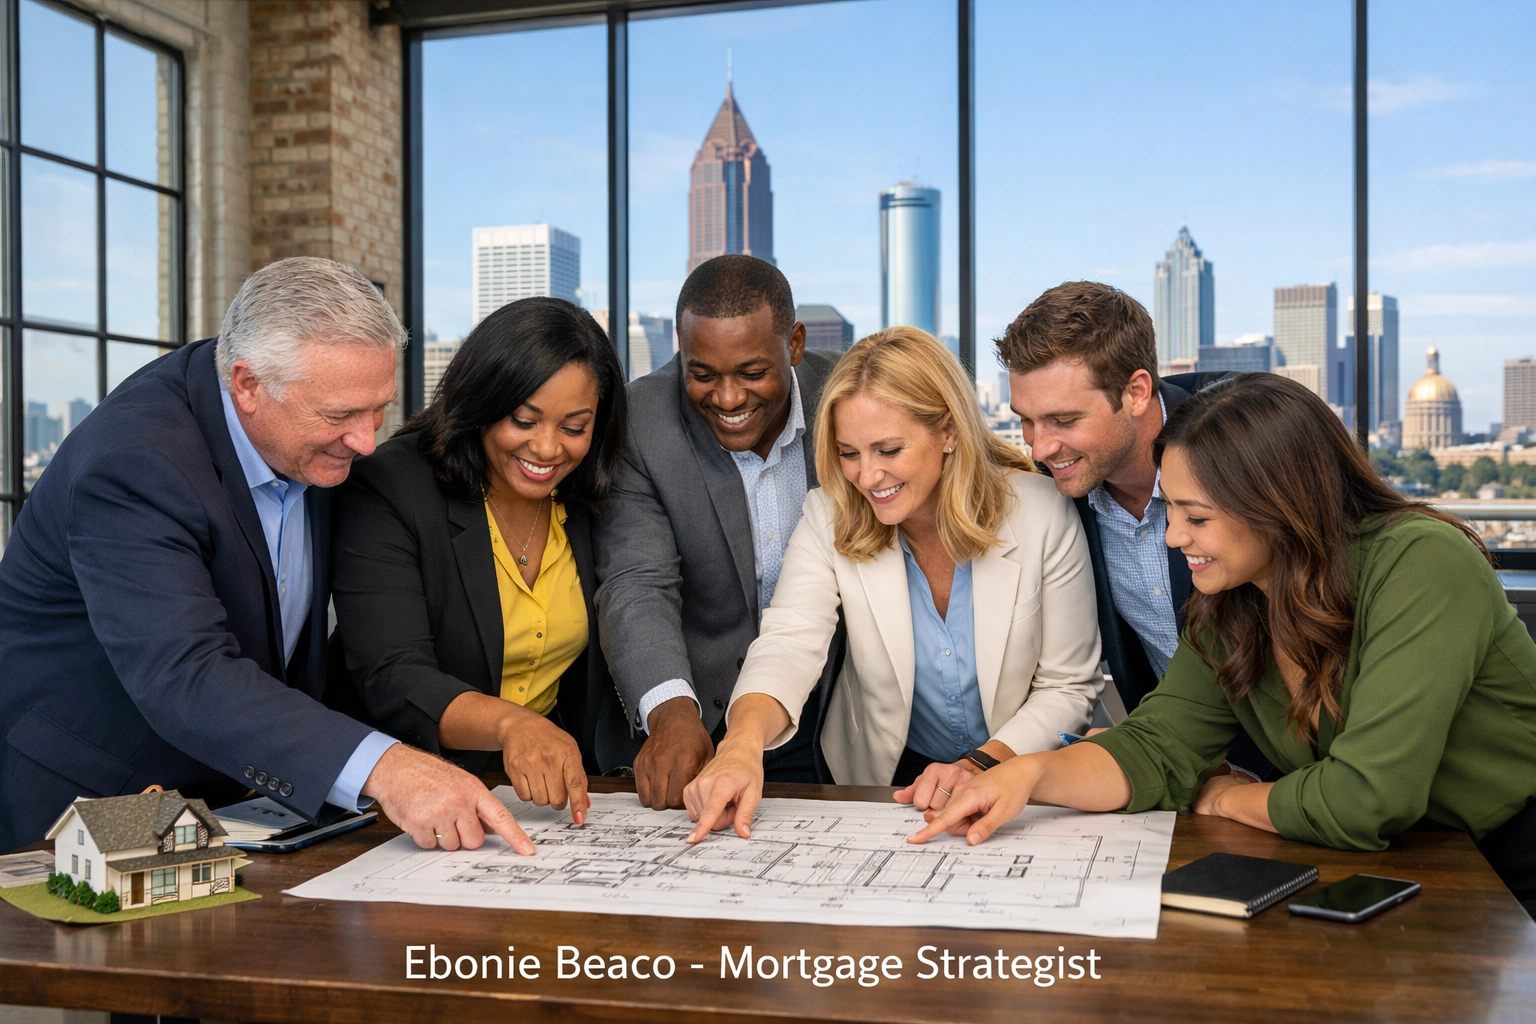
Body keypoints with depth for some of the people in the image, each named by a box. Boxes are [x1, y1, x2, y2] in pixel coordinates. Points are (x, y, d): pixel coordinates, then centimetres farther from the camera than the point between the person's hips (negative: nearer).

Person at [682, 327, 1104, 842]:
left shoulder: (1041, 514, -13)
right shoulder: (829, 519, -9)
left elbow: (1069, 687, -6)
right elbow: (789, 645, -23)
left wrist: (980, 766, -20)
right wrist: (744, 742, -43)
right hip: (886, 780, 3)